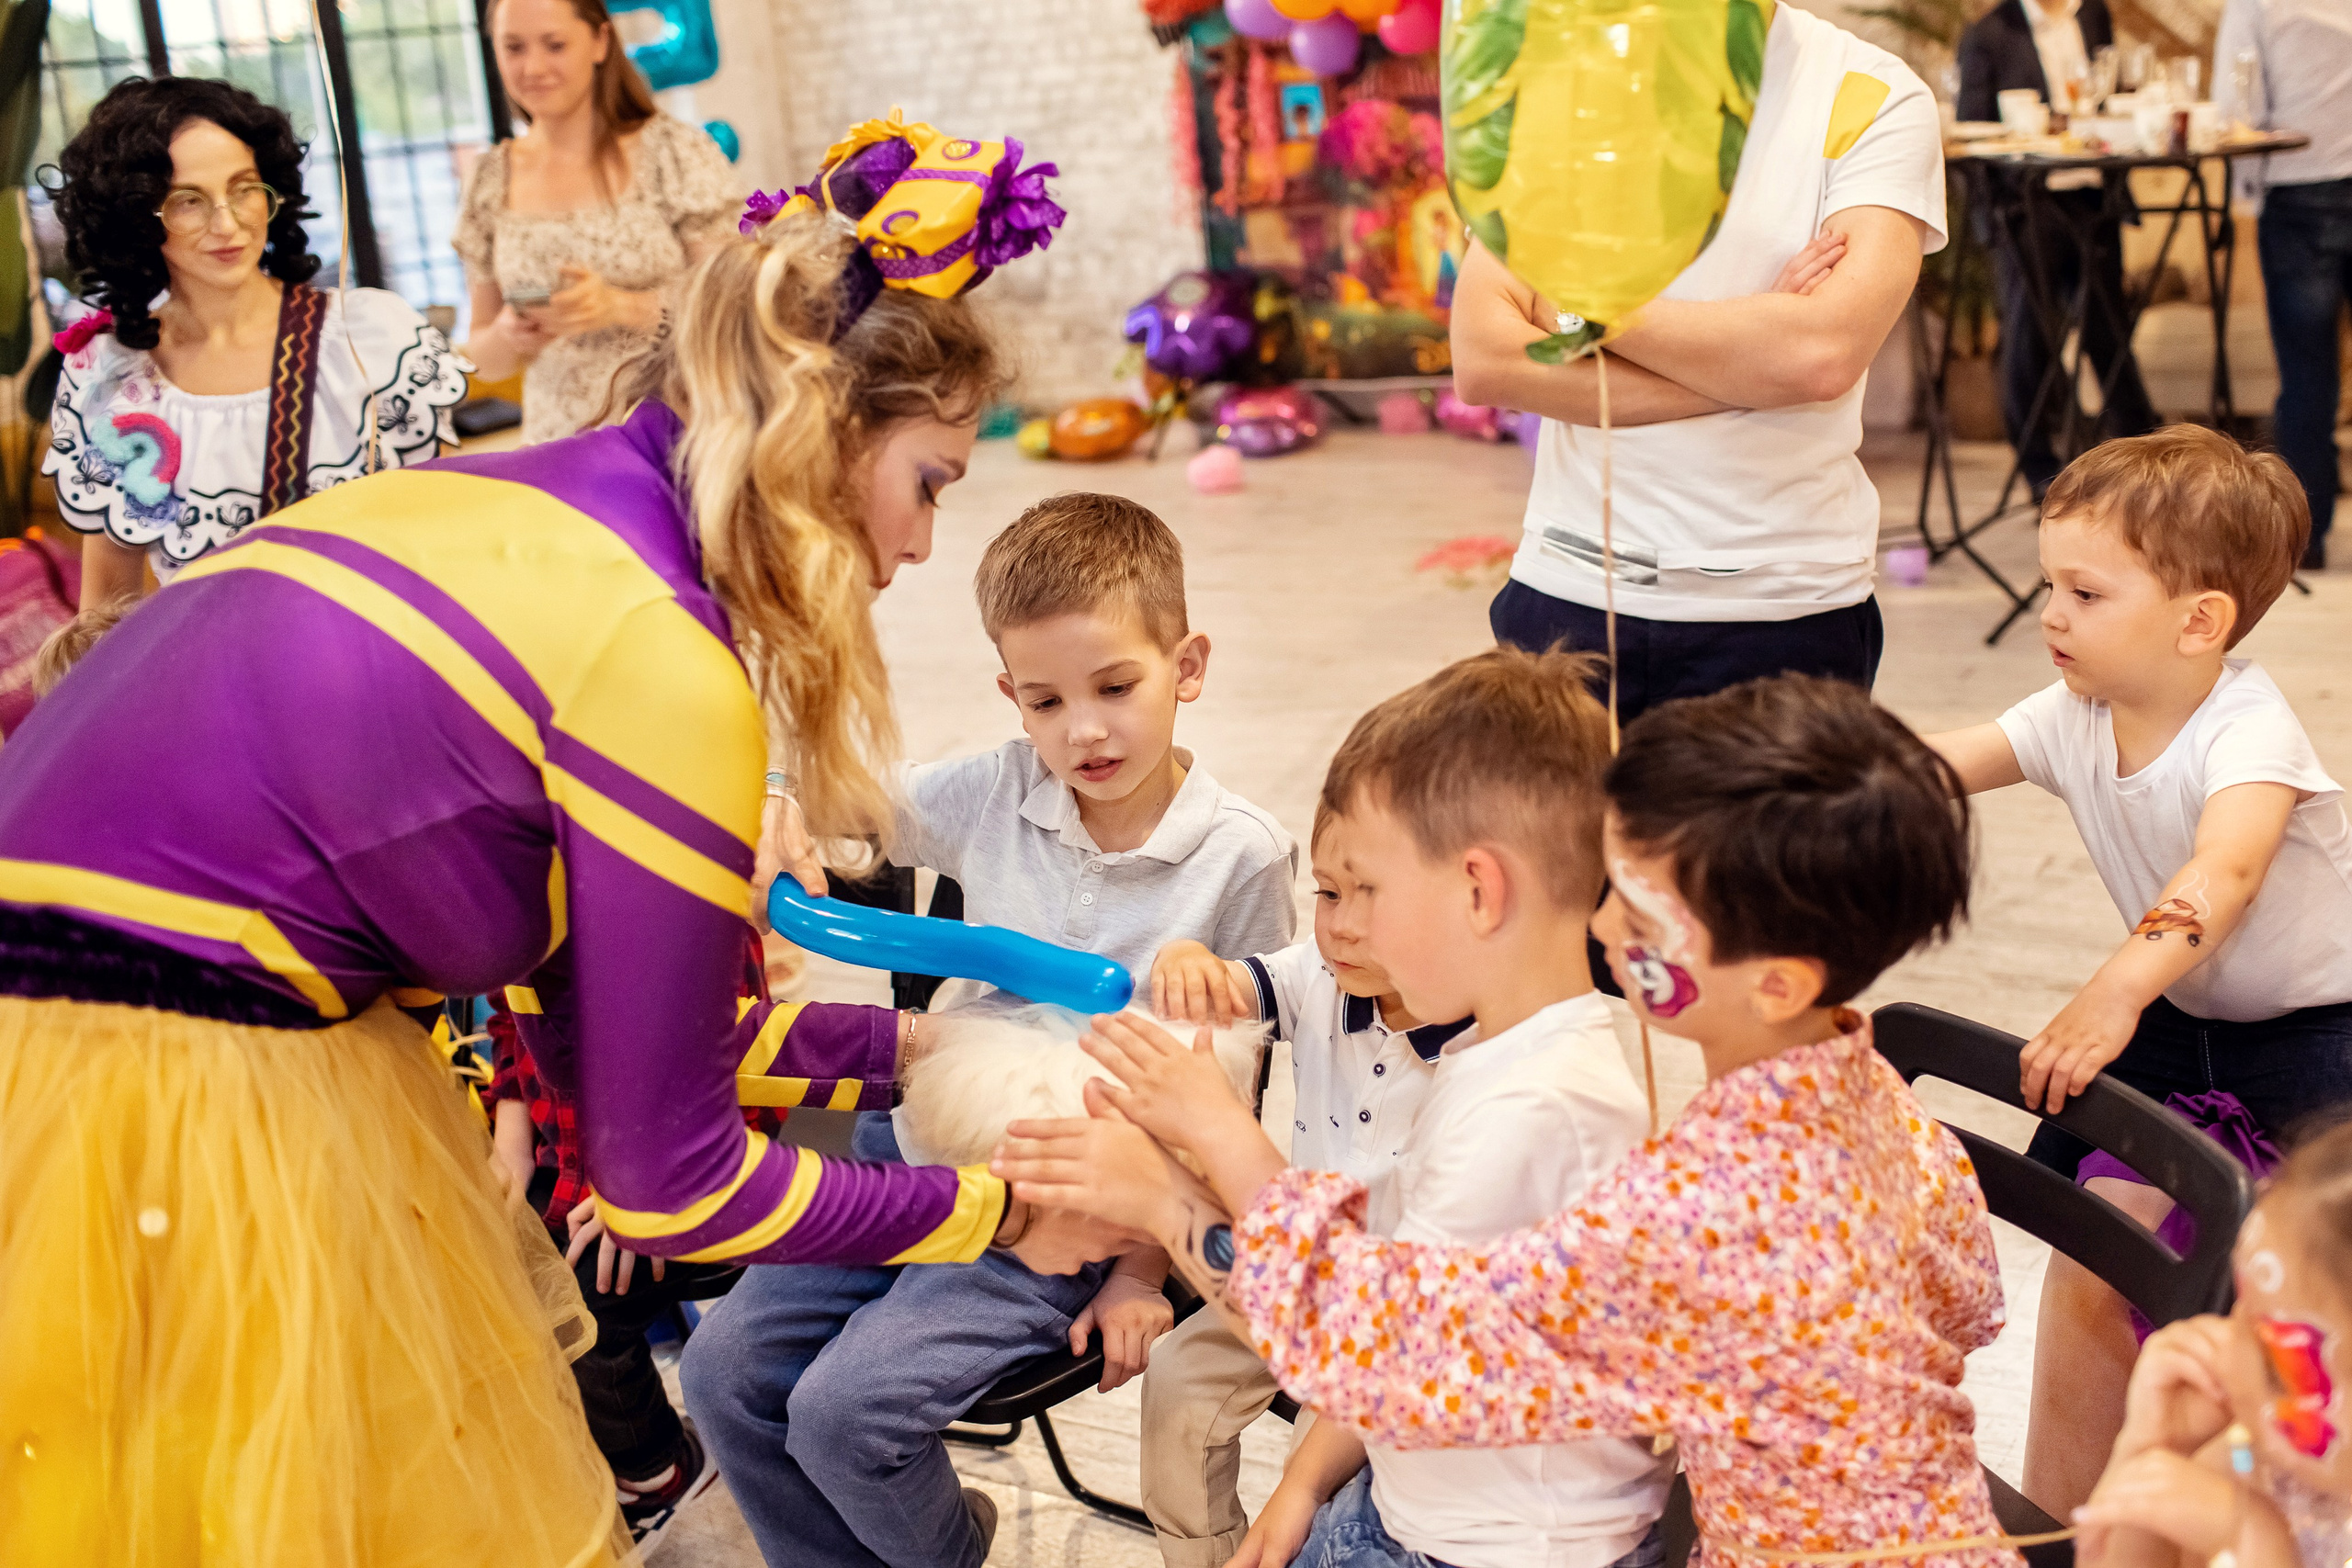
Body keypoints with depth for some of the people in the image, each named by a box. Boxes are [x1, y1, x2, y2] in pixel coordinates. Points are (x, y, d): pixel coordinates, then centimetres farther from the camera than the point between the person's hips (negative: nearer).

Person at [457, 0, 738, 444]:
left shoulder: (675, 151, 2)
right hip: (558, 445, 5)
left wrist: (622, 307, -14)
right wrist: (507, 337, -5)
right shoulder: (489, 183, 11)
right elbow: (485, 361, 16)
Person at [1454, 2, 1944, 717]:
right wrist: (1744, 367, -13)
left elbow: (1824, 353, -20)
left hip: (1782, 602, -2)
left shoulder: (1876, 99, -4)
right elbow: (1482, 359, -9)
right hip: (1570, 587, 2)